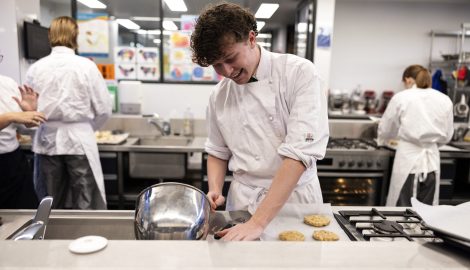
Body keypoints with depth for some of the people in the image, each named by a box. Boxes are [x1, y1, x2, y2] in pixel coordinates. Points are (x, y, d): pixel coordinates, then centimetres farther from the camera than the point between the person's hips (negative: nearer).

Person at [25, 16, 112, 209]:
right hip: (79, 141, -2)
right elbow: (103, 109, -4)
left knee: (50, 207, 15)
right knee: (84, 206, 7)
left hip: (47, 141, 3)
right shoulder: (86, 66, -6)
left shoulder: (36, 68, 0)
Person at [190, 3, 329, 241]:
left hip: (295, 196, -2)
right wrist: (215, 190, -8)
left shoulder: (300, 73, -15)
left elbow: (300, 152, -24)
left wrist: (257, 222, -29)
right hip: (242, 199, 3)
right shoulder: (219, 95, -2)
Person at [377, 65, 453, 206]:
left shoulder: (401, 97, -4)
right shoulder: (445, 100, 5)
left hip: (408, 159, -3)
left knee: (403, 210, 6)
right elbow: (447, 135, 11)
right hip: (431, 160, 3)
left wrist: (381, 141, 26)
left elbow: (385, 129, 5)